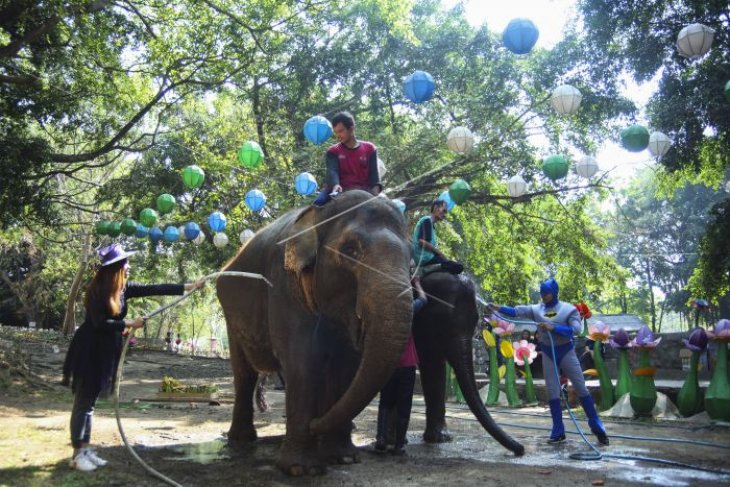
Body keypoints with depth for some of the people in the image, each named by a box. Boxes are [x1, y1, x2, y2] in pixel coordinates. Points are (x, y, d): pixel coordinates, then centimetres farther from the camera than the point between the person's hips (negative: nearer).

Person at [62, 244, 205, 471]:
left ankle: (85, 450, 18)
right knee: (83, 402, -1)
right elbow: (100, 323, -21)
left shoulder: (123, 289, 4)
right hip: (88, 352, -7)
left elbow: (154, 289, 1)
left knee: (90, 402, 12)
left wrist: (189, 286, -1)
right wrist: (129, 324, -16)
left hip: (104, 353, 7)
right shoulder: (96, 291, -17)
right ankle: (77, 454, 5)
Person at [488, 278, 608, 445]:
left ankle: (596, 426, 12)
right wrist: (499, 308, -24)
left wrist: (553, 327, -27)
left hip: (566, 352, -3)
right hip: (548, 354, 3)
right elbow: (517, 311, -10)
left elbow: (576, 329, -19)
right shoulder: (536, 309, -1)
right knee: (552, 392, 5)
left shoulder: (568, 309, -8)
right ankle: (558, 431, 12)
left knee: (581, 388, 1)